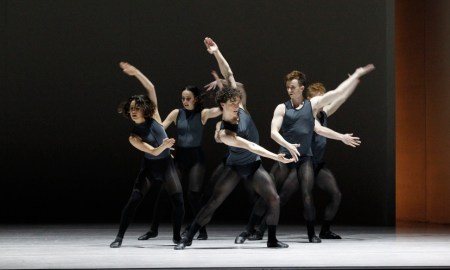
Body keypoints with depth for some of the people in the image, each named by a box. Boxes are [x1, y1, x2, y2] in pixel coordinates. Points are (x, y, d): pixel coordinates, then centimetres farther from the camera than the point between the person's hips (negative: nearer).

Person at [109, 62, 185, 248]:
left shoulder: (154, 117, -7)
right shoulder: (133, 136, -14)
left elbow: (151, 88, -13)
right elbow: (153, 151, -24)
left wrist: (135, 72, -18)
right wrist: (164, 145, -45)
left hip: (166, 165, 2)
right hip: (149, 167, -2)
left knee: (178, 200, -9)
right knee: (134, 199, -14)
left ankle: (177, 236, 6)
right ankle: (119, 237, -10)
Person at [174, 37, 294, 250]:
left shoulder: (239, 107, -12)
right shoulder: (224, 133, -27)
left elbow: (229, 75, -12)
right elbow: (250, 146, -34)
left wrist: (217, 53, -20)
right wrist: (276, 157, -40)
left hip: (254, 165, 5)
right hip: (235, 167, -5)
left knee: (274, 199, -6)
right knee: (213, 202, -7)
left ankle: (272, 240, 7)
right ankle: (188, 238, -1)